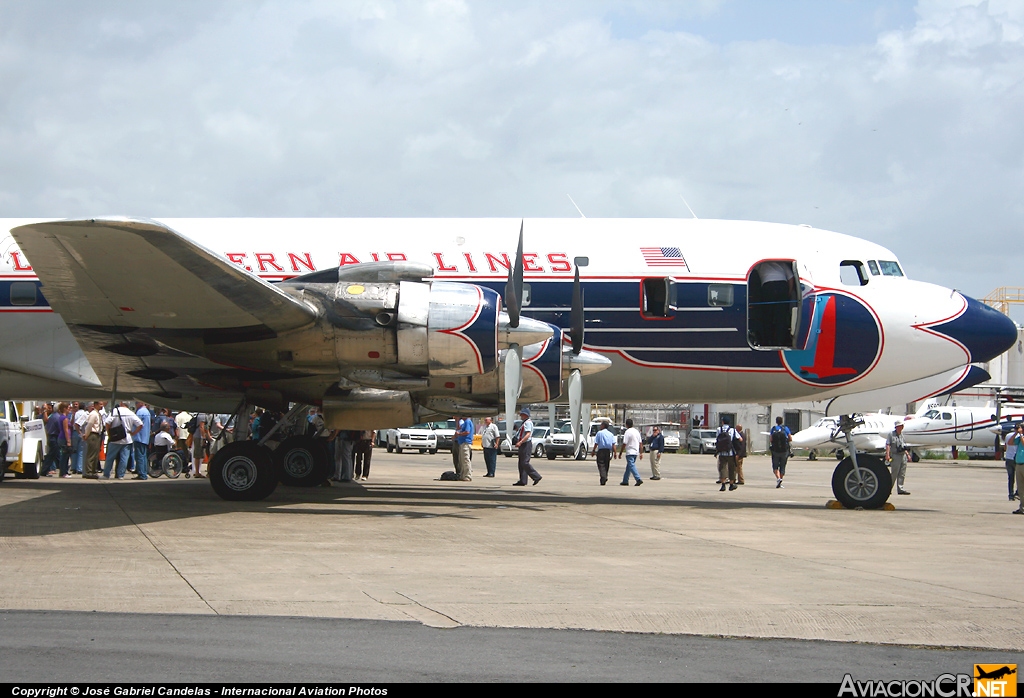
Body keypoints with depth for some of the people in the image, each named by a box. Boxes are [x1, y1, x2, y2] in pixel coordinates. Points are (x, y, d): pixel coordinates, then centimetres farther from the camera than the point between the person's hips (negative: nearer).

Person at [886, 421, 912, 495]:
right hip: (895, 456, -7)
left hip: (903, 456, 7)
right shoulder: (891, 434, -4)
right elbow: (888, 445, -10)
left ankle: (900, 489, 8)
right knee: (894, 474, -5)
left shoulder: (902, 435, 16)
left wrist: (907, 454, 18)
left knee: (902, 475, 5)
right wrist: (887, 454, -19)